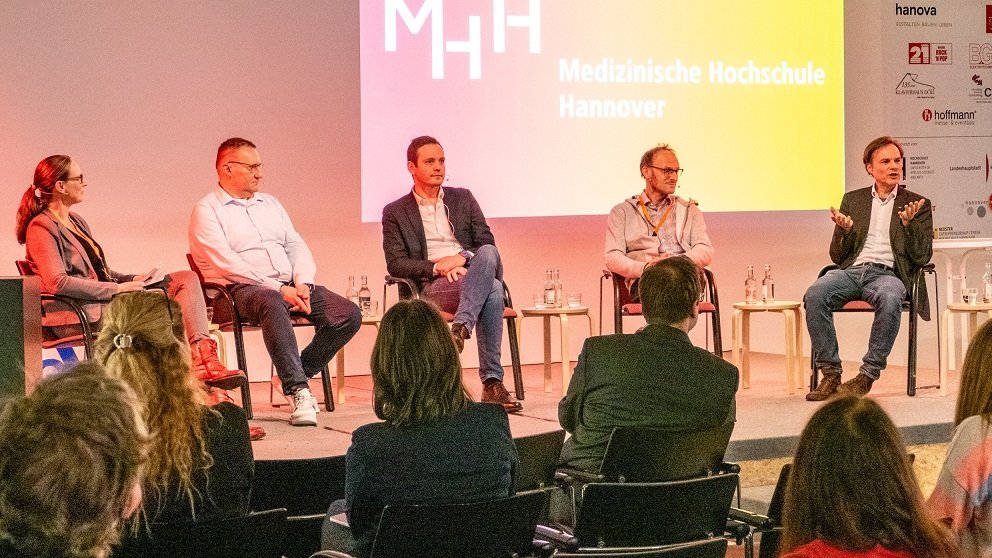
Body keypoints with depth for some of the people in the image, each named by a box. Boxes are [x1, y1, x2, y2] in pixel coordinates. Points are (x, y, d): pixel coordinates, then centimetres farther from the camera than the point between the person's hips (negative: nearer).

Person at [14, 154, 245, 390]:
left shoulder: (76, 221, 23)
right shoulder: (41, 228, -8)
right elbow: (57, 282, -21)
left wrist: (132, 280, 6)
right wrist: (116, 288, -18)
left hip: (104, 299, 10)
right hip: (78, 315, -10)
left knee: (187, 279, -6)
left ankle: (205, 361, -26)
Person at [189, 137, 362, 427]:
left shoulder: (269, 203, 25)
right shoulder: (207, 211, 2)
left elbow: (297, 246, 18)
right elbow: (226, 264, -11)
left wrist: (303, 283, -4)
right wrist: (278, 288, -17)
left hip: (289, 286, 7)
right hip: (240, 291, -7)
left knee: (349, 314, -15)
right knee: (273, 305, -42)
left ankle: (294, 376, -1)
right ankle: (298, 391, -40)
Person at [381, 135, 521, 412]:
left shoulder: (463, 198, 21)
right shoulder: (395, 212, 13)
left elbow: (487, 243, 12)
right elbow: (396, 264, 2)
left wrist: (462, 257, -10)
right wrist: (436, 267, -15)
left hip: (472, 271, 3)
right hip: (432, 286, -3)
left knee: (488, 254, -36)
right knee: (493, 291, -36)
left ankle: (461, 327, -46)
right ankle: (492, 382, -41)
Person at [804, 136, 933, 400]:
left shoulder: (917, 205, 15)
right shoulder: (853, 199, 21)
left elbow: (922, 257, 5)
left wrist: (908, 223, -10)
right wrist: (844, 229, -3)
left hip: (888, 273, -2)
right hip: (851, 271, 2)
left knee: (890, 299, -39)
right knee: (815, 294, -30)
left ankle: (868, 373, -28)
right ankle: (830, 373, -24)